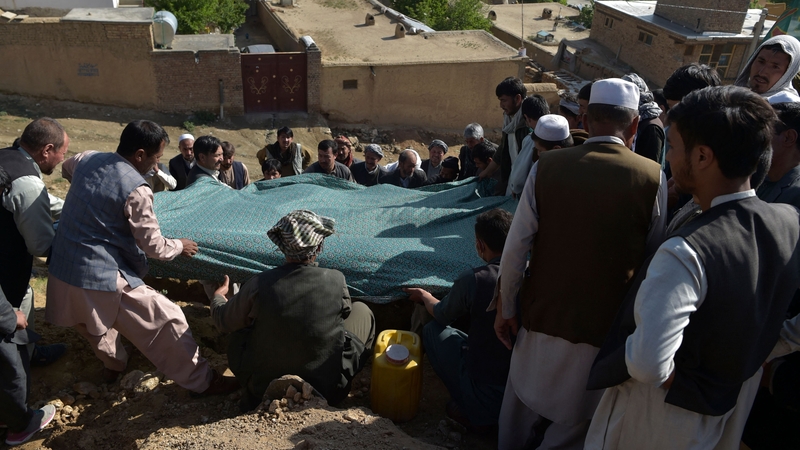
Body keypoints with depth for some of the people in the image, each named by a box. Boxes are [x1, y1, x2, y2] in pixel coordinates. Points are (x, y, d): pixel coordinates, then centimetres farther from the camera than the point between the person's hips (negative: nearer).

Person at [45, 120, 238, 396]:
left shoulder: (86, 159, 4)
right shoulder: (136, 190, -18)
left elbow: (67, 169, 31)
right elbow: (153, 246, -12)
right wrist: (179, 247, 7)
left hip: (61, 272, 8)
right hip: (104, 280, -7)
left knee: (96, 322, 34)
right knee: (168, 321, 3)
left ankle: (113, 365, 54)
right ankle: (202, 381, 11)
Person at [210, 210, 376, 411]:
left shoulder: (258, 285, -21)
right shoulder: (336, 280, -21)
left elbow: (224, 322, -3)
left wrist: (218, 297, 20)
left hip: (263, 387, 1)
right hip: (328, 388, -1)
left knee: (242, 325, 25)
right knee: (362, 311, 17)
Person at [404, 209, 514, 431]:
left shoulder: (473, 280, -19)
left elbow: (441, 315, 2)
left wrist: (424, 295, 25)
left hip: (486, 396, -5)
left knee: (433, 330, 15)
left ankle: (472, 411, 10)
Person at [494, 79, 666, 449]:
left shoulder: (546, 166, -10)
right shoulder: (653, 178, -11)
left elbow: (515, 247, -8)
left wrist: (506, 307, 4)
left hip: (543, 316, 2)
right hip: (606, 323, -1)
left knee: (523, 396, 25)